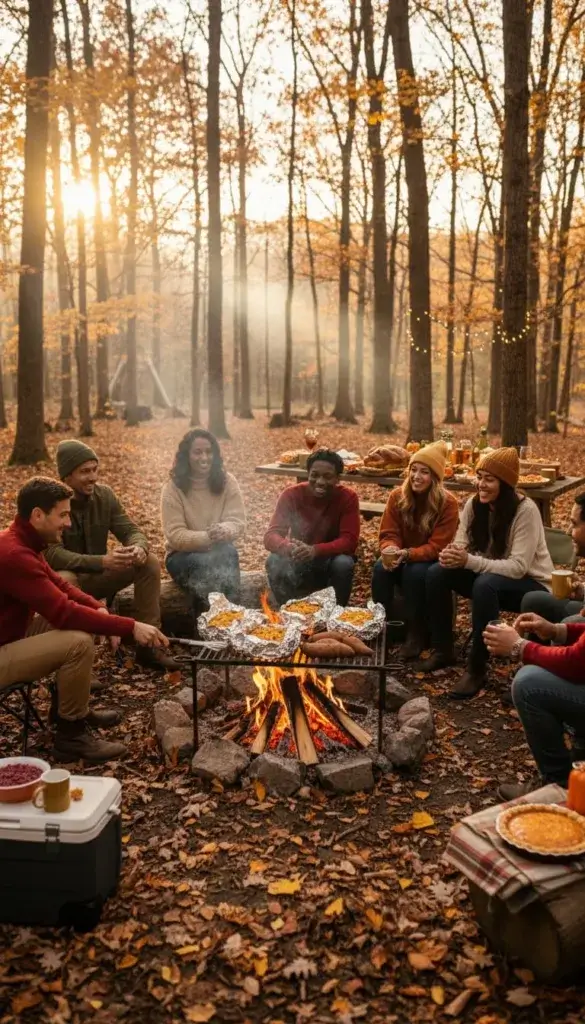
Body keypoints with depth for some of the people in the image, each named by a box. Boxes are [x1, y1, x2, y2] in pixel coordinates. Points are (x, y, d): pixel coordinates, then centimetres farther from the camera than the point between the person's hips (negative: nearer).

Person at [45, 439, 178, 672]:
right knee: (65, 581, -40)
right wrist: (101, 561, -43)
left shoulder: (104, 494, -5)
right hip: (67, 578, -5)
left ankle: (148, 644, -11)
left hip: (97, 576, 5)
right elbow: (52, 554, -30)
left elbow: (132, 531, -5)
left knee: (149, 563, -14)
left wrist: (139, 548, -32)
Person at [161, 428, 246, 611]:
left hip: (219, 551, 2)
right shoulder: (173, 488, -10)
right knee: (202, 564, -35)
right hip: (183, 555, -2)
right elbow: (175, 536, -17)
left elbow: (238, 522, -9)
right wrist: (207, 537, -35)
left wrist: (224, 530, -34)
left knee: (229, 553, -33)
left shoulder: (227, 481, -3)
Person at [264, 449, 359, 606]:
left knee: (344, 563, -32)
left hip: (329, 562, -1)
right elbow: (270, 535, -19)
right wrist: (289, 548, -44)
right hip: (297, 563, 1)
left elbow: (349, 540, -21)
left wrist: (315, 550, -39)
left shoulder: (348, 497, -15)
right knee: (274, 561, -29)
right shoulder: (291, 495, -13)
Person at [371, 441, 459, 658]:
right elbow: (388, 535, -6)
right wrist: (391, 551, -31)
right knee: (381, 568, -29)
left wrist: (406, 554, -35)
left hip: (431, 563, -3)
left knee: (415, 572, -35)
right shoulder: (397, 496, -6)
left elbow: (437, 547, -20)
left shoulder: (448, 503, -17)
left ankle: (416, 632, -17)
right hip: (402, 558, 3)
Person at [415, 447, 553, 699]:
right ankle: (442, 651, -2)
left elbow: (518, 567, -30)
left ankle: (477, 669, -25)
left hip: (530, 584, -6)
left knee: (485, 585, -36)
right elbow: (462, 546, -6)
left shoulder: (525, 510, -24)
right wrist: (452, 555, -32)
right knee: (437, 573, -15)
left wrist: (469, 561, -38)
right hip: (490, 577, 6)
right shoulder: (474, 504, -6)